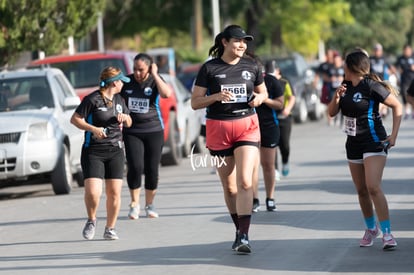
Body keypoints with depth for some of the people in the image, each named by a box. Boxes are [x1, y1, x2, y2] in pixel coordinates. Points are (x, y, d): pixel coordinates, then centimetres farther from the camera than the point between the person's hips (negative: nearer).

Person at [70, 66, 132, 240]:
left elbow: (129, 124, 24)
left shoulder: (119, 100, 14)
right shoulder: (92, 99, -8)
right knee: (92, 192, -16)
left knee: (114, 192, 0)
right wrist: (93, 129, -21)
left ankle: (110, 229, 14)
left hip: (115, 151, 6)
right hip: (93, 152, -6)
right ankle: (91, 220, 12)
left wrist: (125, 117, 1)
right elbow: (75, 119, -8)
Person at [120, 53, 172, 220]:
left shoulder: (155, 81, -1)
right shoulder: (127, 82, 4)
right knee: (135, 167, -14)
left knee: (152, 169, 2)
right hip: (131, 132, 0)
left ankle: (149, 205, 18)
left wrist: (154, 75, -17)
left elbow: (167, 93, -22)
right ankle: (134, 204, 0)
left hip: (154, 131, 0)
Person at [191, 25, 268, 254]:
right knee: (229, 187, 9)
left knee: (245, 182, -16)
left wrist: (259, 98, -4)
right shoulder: (209, 69, -2)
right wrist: (216, 96, -18)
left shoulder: (251, 66, 5)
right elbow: (195, 103, -1)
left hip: (247, 126, 0)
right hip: (218, 129, 0)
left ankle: (244, 236, -18)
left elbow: (263, 92, 20)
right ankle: (239, 230, 26)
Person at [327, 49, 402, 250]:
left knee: (373, 187, -20)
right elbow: (332, 112, 11)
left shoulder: (371, 86, -13)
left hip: (374, 142, -8)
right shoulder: (346, 87, 9)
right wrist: (337, 97, -9)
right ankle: (371, 228, 29)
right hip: (354, 144, 8)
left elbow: (397, 106, -10)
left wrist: (394, 135, -15)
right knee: (361, 191, 11)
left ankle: (387, 233, -19)